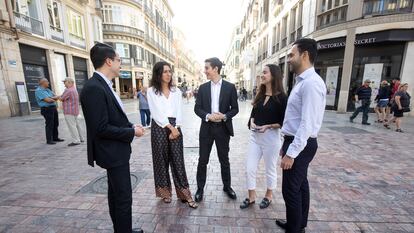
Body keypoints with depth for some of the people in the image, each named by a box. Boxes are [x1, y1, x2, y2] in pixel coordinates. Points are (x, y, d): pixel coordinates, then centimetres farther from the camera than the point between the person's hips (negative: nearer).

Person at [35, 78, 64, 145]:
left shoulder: (47, 90, 17)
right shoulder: (38, 91, -10)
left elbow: (57, 97, 10)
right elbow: (47, 100, -18)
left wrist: (52, 98, -11)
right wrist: (54, 99, 1)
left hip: (53, 108, 8)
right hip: (47, 109, -8)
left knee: (55, 124, 12)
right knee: (49, 125, -5)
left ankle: (55, 138, 22)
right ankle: (49, 140, 4)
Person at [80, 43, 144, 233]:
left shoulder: (103, 85, 8)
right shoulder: (94, 88, -22)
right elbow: (101, 128, -25)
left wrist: (131, 125, 1)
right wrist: (132, 132, -16)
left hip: (115, 150, 10)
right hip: (113, 152, -10)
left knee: (116, 194, 22)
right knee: (124, 197, 3)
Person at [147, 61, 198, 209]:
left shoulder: (176, 91, 11)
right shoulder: (152, 91, 1)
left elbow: (179, 112, 4)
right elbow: (156, 113, -7)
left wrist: (176, 128, -8)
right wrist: (170, 127, -12)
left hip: (176, 127, 2)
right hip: (159, 128, -2)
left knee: (178, 160, 3)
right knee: (162, 160, 8)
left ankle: (184, 194, 13)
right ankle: (165, 192, 25)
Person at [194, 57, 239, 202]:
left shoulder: (230, 87, -1)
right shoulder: (203, 87, 4)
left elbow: (235, 108, 0)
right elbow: (197, 108, 2)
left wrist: (224, 116, -18)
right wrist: (208, 116, -16)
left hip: (223, 128, -1)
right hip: (206, 128, 2)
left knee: (224, 160, 13)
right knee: (202, 161, 8)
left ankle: (227, 186, 34)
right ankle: (200, 188, 26)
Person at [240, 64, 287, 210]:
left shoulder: (281, 97, -10)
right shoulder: (260, 95, 7)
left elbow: (283, 122, -9)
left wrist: (268, 126, -21)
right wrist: (252, 122, -7)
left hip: (271, 138, -5)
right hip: (255, 136, 5)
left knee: (270, 169, 15)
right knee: (250, 168, 8)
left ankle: (268, 196, 39)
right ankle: (251, 197, 29)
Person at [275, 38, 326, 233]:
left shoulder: (311, 83, -20)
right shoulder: (302, 81, 12)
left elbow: (307, 124, -24)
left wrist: (291, 153, -22)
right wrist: (287, 145, 18)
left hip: (300, 145, -10)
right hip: (296, 142, 10)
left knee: (290, 190, 3)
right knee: (300, 186, 21)